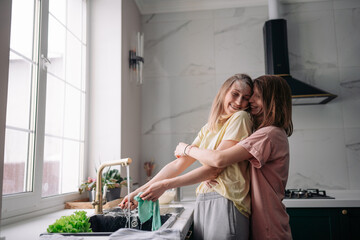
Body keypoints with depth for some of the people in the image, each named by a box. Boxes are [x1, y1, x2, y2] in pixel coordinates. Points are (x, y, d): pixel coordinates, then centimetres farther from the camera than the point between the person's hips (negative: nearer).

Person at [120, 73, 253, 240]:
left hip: (225, 203, -6)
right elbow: (178, 164, 10)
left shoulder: (241, 118, -5)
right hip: (202, 203, 6)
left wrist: (165, 185, -12)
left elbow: (215, 167, -13)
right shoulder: (208, 128, 15)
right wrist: (140, 191, 3)